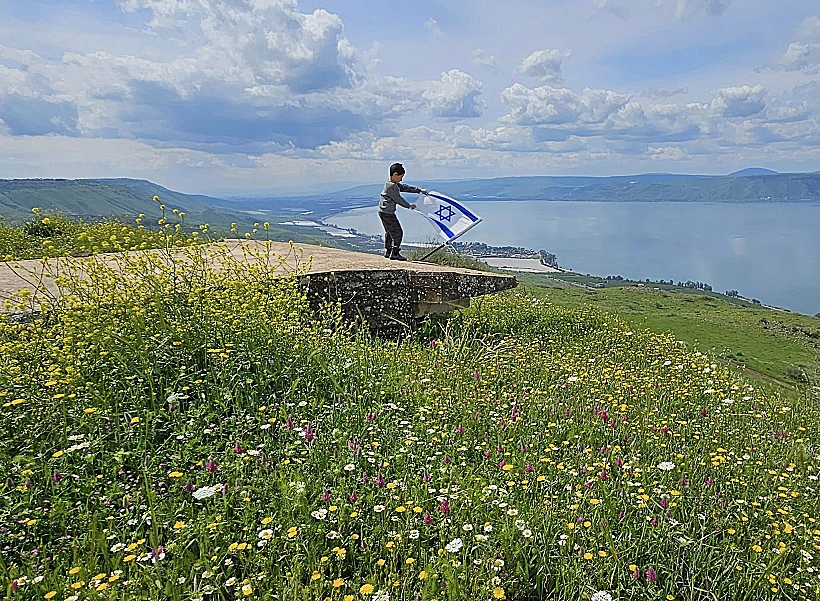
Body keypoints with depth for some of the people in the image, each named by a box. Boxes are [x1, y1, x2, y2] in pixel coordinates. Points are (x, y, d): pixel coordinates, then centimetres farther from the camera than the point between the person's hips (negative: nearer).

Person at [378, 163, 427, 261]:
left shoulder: (395, 184, 12)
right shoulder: (392, 186, -19)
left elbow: (405, 187, 18)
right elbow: (398, 199, -16)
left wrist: (419, 190, 18)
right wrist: (409, 206, -2)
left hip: (383, 212, 11)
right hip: (387, 213, -11)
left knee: (389, 232, 19)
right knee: (397, 232, -6)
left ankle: (387, 251, 27)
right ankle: (395, 253, -5)